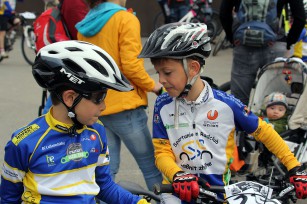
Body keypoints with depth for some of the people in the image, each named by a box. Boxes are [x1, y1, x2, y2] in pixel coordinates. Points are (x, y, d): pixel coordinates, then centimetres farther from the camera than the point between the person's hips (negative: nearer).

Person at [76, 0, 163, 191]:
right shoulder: (126, 19, -11)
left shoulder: (84, 25, 10)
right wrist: (152, 85, -3)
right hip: (124, 105, -7)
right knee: (151, 166, 5)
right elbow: (131, 66, -17)